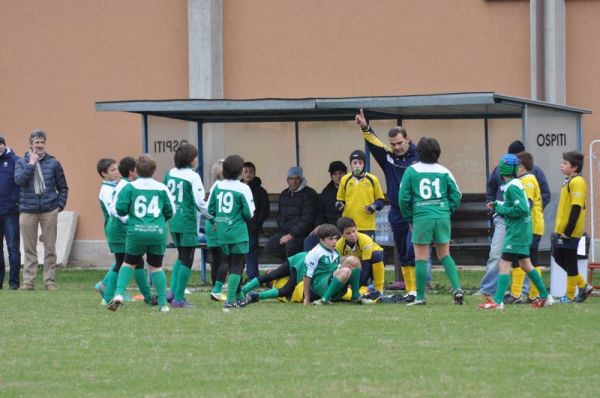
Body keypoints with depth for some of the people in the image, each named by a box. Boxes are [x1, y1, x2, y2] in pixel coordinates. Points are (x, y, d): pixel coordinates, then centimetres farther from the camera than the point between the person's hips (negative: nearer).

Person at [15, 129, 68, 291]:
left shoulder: (53, 163, 4)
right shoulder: (21, 162, 5)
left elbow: (63, 187, 10)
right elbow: (19, 180, -13)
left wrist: (60, 205, 0)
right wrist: (31, 164, -13)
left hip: (49, 211, 0)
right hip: (27, 211, 0)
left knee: (50, 248, 2)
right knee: (29, 249, 4)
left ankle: (50, 281, 7)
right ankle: (28, 281, 7)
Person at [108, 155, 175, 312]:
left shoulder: (130, 187, -3)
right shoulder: (162, 188, 2)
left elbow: (120, 209, -8)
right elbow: (171, 211, 6)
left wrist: (129, 213, 16)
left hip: (136, 232, -1)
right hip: (158, 232, 1)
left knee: (129, 263, 17)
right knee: (156, 266, 15)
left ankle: (119, 293, -2)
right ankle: (163, 303, 13)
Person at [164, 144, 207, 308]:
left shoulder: (170, 174, 7)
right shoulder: (192, 176, -13)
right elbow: (199, 202, -16)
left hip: (173, 221, 7)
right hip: (188, 222, -7)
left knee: (181, 257, 21)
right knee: (187, 260, 1)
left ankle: (173, 292, 10)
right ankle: (179, 299, 0)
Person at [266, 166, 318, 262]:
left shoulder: (309, 194, -8)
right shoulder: (284, 195, 17)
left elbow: (307, 220, -16)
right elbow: (280, 216, 25)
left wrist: (291, 235, -20)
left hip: (303, 234, -7)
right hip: (285, 232, 7)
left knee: (291, 244, -35)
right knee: (271, 244, -15)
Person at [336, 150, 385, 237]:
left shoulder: (373, 180, 3)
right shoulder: (345, 180, 6)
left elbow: (380, 200, 9)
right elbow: (340, 199, 13)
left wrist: (375, 206, -12)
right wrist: (339, 204, -9)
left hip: (367, 227, -1)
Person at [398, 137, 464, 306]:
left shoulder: (411, 171, -1)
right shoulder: (444, 172, 4)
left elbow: (403, 197, -1)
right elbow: (456, 195, 4)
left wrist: (409, 217, 12)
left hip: (421, 217, -2)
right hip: (442, 217, 2)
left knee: (421, 258, 4)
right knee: (445, 255, 14)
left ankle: (420, 297, 6)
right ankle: (456, 288, -2)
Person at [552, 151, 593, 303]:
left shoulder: (577, 182, -15)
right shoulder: (569, 182, 15)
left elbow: (576, 209, -20)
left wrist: (568, 232, -21)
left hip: (569, 232, -10)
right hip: (561, 230, 10)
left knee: (569, 262, -1)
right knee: (559, 257, 14)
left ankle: (570, 296, 7)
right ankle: (583, 286, 20)